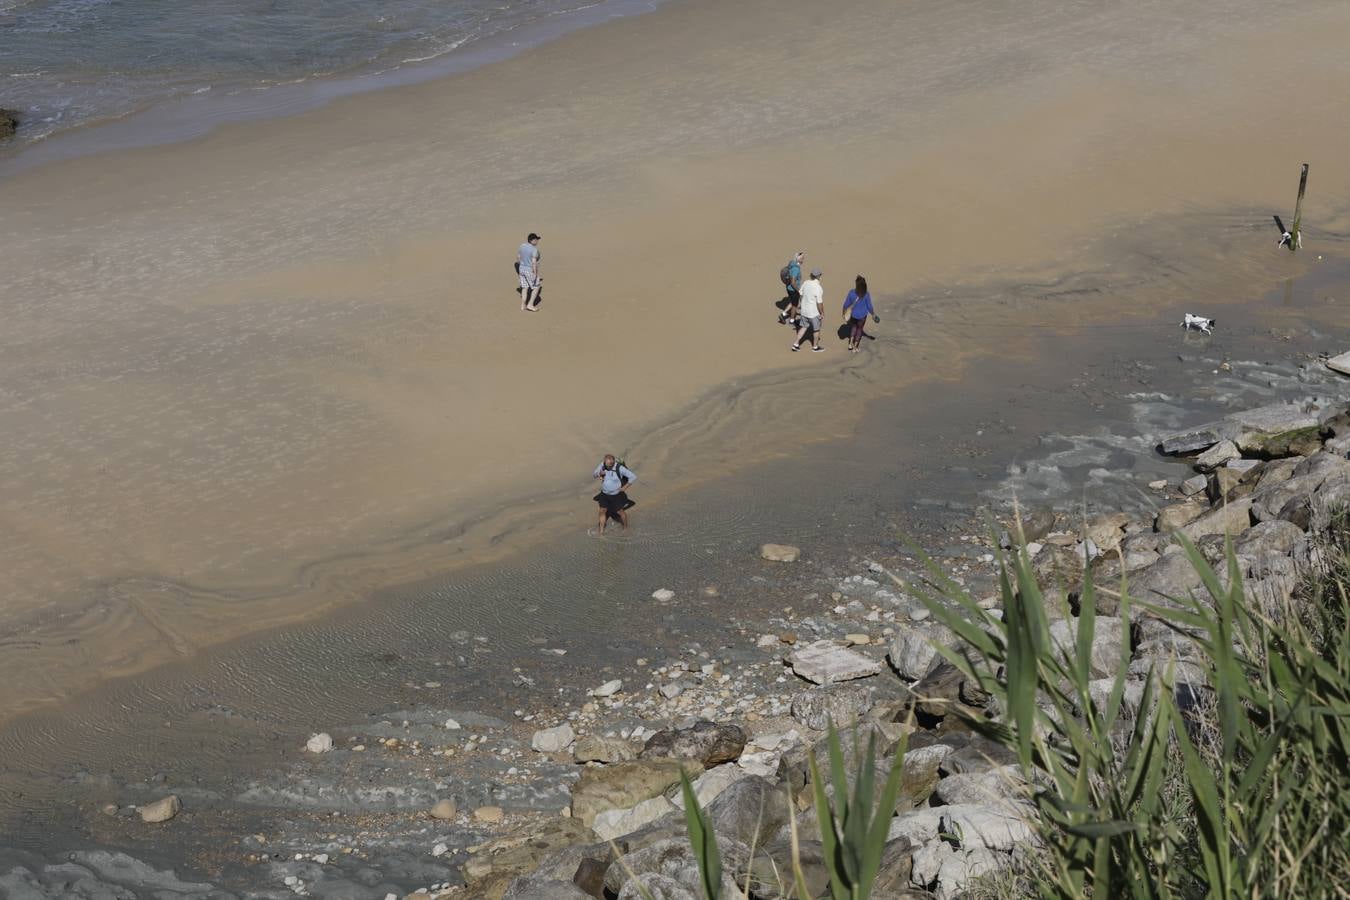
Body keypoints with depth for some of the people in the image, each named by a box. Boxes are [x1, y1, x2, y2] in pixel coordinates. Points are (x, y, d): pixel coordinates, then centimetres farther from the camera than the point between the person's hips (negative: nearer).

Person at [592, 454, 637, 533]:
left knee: (620, 512, 9)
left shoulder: (619, 468, -27)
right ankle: (601, 532, 13)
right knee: (602, 511, 3)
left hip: (616, 495, -4)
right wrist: (599, 473, -29)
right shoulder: (602, 465, -14)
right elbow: (593, 475, -5)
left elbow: (633, 476, -22)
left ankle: (626, 527, 34)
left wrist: (624, 487, -19)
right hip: (604, 494, 4)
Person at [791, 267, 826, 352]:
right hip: (814, 313, -6)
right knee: (816, 329, 14)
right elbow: (819, 303, -21)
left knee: (804, 327, 21)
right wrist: (821, 313, -7)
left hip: (804, 311, 6)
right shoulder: (818, 288, -25)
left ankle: (796, 344, 21)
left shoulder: (806, 283, -6)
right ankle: (815, 347, 29)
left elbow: (801, 295, 8)